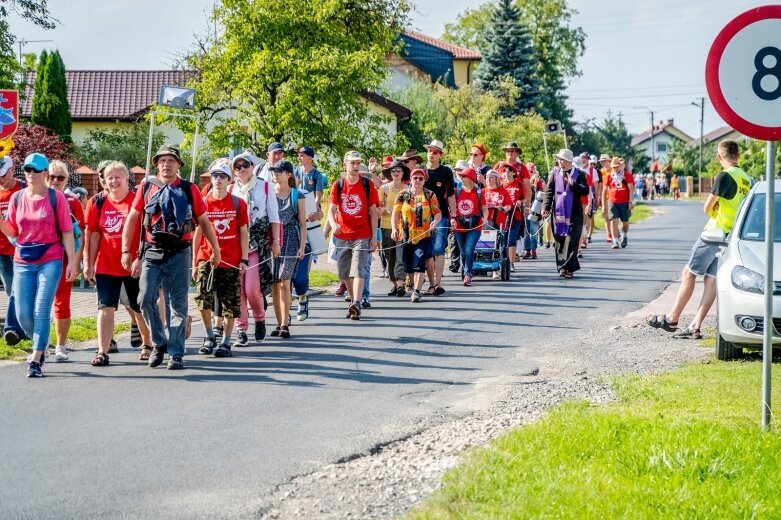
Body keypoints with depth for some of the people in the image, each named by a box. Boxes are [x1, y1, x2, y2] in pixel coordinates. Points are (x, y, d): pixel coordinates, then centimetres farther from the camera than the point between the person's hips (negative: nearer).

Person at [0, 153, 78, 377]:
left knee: (41, 310, -9)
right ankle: (41, 345, 30)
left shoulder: (56, 197, -4)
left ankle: (35, 359, -4)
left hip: (50, 261, -4)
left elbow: (67, 232, -3)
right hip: (23, 263, 4)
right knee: (23, 313, 3)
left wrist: (72, 261, -8)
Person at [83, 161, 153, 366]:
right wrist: (89, 264, 3)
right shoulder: (98, 202, 2)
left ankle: (147, 344, 34)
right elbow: (94, 234, 6)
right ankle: (102, 351, -6)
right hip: (106, 265, 2)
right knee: (105, 308, -6)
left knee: (139, 308, 13)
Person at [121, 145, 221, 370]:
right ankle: (159, 343, 10)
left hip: (179, 253, -1)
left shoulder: (189, 189, 5)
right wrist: (126, 250, 4)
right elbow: (132, 219, 9)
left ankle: (175, 353, 5)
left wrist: (215, 248, 14)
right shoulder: (146, 187, 7)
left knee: (178, 305, 0)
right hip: (152, 252, 1)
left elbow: (203, 221, 12)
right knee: (146, 299, -9)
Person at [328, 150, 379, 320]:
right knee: (344, 273, 10)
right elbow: (331, 209, -4)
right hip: (342, 236, 3)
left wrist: (374, 236, -2)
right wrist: (333, 224, -26)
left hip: (362, 236, -3)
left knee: (358, 270, -15)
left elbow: (373, 211, 2)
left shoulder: (368, 185, 0)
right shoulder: (338, 185, 3)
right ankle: (353, 302, 25)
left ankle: (356, 305, -24)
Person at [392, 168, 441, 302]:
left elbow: (438, 213, 1)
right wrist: (394, 229, -12)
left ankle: (416, 292, -16)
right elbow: (396, 213, 2)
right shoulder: (403, 195, 8)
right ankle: (414, 285, 30)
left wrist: (435, 221, -21)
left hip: (424, 236, -3)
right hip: (406, 236, 3)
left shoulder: (430, 195, 4)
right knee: (408, 265, 8)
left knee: (419, 263, -15)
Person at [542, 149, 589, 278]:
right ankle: (562, 267, 13)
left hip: (574, 214, -2)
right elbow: (549, 191, 3)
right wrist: (546, 207, -8)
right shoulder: (554, 173, 7)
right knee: (559, 241, 4)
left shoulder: (579, 175, 1)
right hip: (558, 212, 2)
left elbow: (585, 191, -7)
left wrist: (573, 184, -20)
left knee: (571, 241, -5)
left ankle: (568, 268, -2)